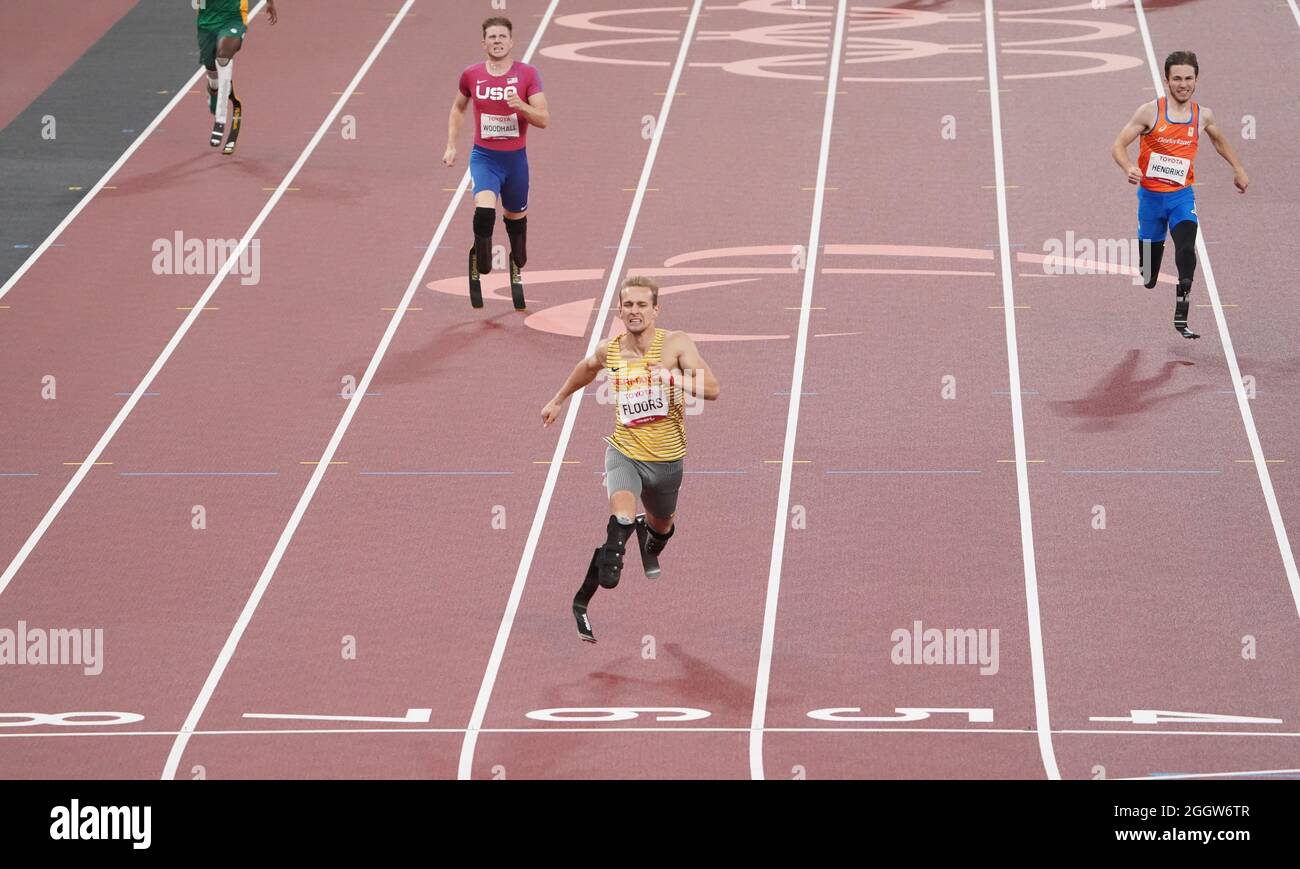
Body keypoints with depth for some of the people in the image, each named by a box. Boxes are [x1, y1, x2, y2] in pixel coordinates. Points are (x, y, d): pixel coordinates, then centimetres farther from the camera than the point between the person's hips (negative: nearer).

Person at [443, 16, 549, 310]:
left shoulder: (527, 74, -6)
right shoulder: (472, 75, -1)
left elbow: (544, 119, -7)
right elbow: (458, 109, 18)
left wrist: (521, 106, -26)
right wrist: (451, 145, 11)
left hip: (516, 158, 1)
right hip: (484, 157, -1)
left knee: (516, 217, 16)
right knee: (484, 209, -26)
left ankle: (516, 269, 42)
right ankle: (478, 264, -3)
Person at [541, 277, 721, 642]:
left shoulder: (675, 344, -14)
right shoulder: (609, 350, -4)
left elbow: (712, 389, -21)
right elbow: (588, 368, 21)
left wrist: (673, 378, -36)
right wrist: (558, 399, 33)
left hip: (667, 457, 1)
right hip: (624, 450, -1)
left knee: (662, 524, 26)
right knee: (622, 516, -29)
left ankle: (651, 546, 67)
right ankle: (581, 603, -22)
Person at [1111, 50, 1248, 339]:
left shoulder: (1202, 116, 0)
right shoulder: (1150, 112, -11)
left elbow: (1219, 140, 23)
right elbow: (1118, 146, -11)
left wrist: (1238, 169, 26)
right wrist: (1129, 169, -31)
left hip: (1182, 196, 1)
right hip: (1151, 195, -1)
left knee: (1186, 249, -23)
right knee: (1148, 280, 6)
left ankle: (1181, 318, -22)